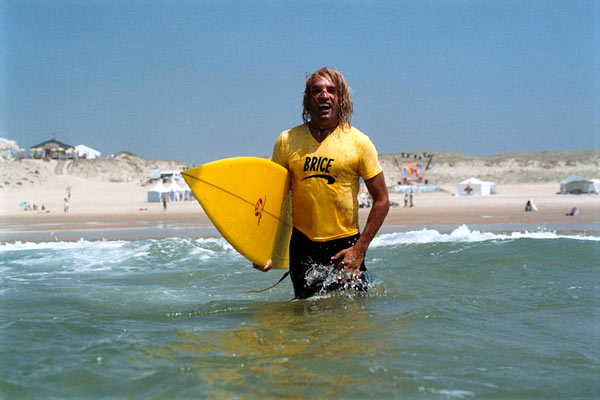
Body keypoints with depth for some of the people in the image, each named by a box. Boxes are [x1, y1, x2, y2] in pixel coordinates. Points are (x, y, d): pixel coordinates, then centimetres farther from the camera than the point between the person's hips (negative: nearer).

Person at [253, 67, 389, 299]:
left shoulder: (359, 142, -5)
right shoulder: (287, 141, -1)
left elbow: (381, 201, -3)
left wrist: (359, 250, -10)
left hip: (344, 243, -1)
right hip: (302, 243, 2)